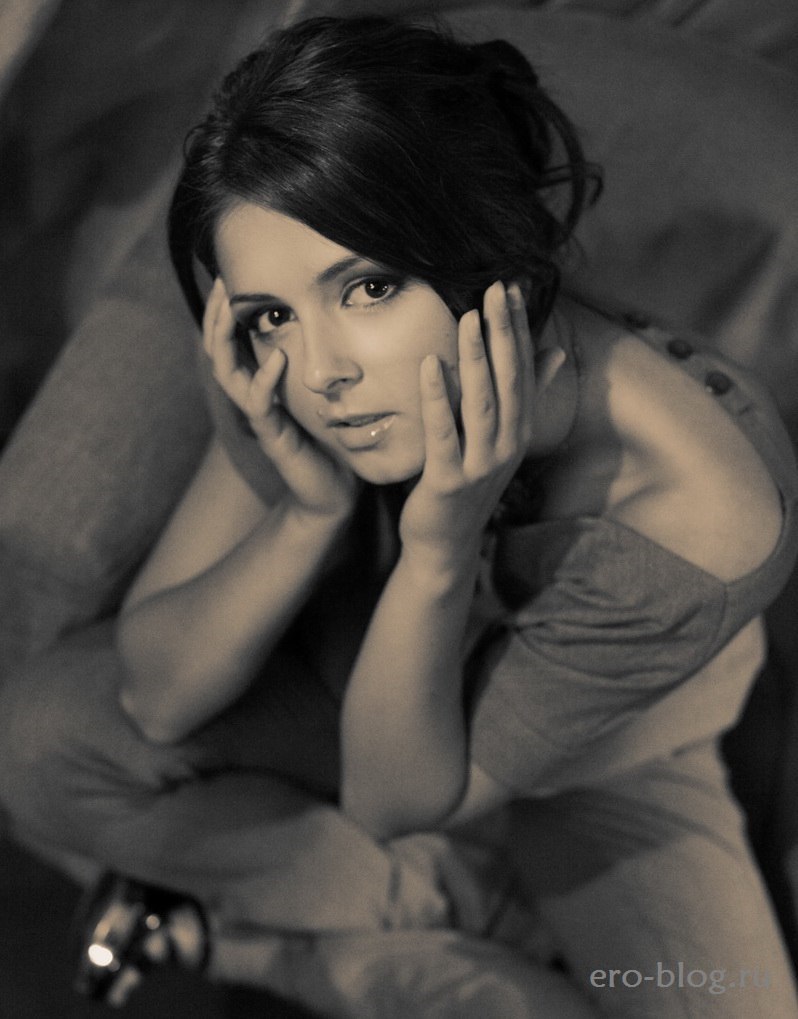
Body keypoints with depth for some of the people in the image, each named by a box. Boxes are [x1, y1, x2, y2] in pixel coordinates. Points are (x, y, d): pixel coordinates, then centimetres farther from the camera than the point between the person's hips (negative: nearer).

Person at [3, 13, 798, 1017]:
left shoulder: (710, 517, -37)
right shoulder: (290, 369, -28)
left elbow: (391, 804, -26)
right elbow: (157, 697, -20)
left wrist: (441, 553, -43)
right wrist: (312, 511, -36)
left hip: (597, 778, -1)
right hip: (352, 703, 1)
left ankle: (239, 932, -7)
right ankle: (481, 912, -4)